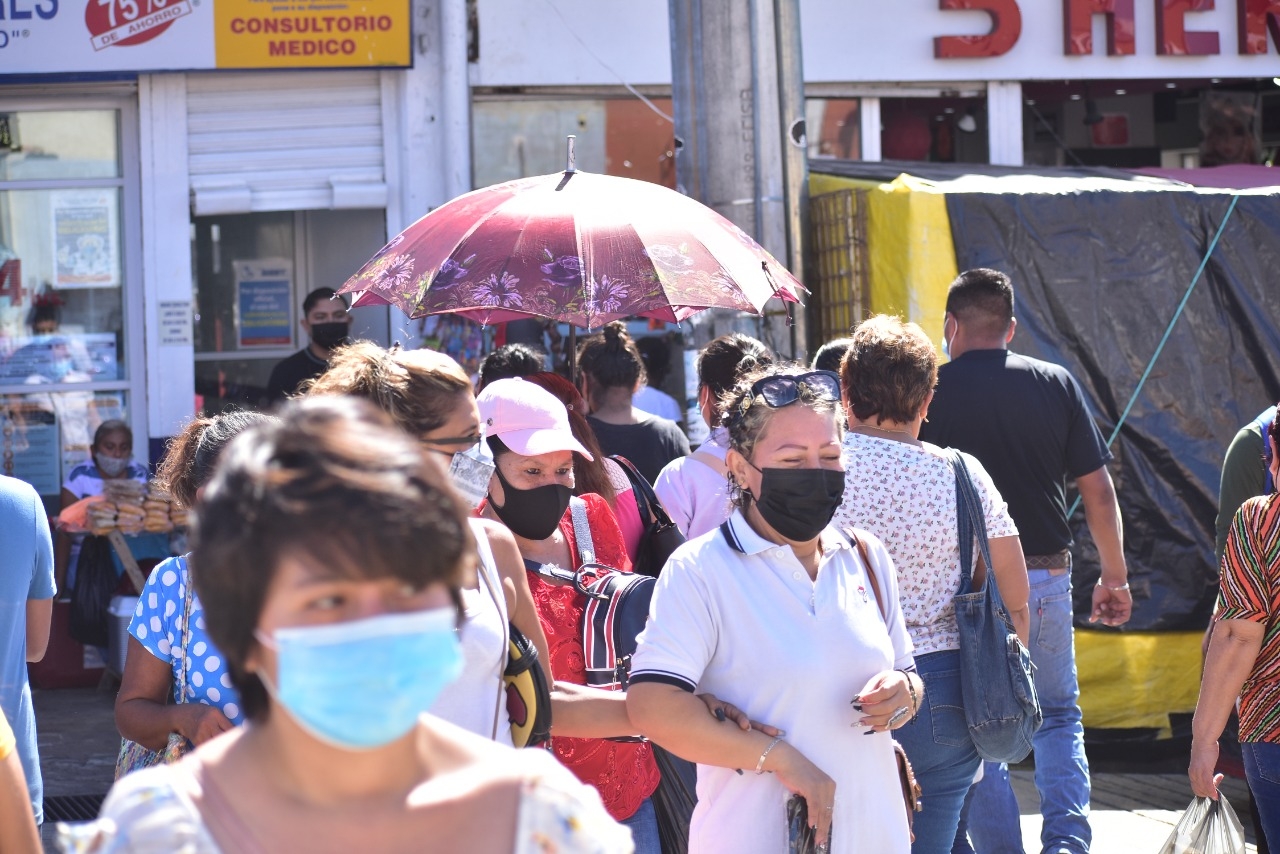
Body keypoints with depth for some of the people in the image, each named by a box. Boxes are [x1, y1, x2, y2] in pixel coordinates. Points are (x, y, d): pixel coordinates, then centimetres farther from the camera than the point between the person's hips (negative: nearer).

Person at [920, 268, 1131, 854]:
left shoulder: (930, 389, -4)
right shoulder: (1056, 384, 2)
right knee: (1059, 717, 16)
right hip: (1047, 575, 2)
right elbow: (1098, 492, 3)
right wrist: (1115, 576, 13)